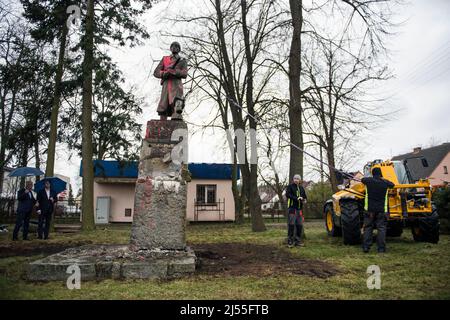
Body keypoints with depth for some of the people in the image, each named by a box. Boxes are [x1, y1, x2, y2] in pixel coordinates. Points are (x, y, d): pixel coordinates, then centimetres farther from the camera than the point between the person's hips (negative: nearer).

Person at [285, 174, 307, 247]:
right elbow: (288, 195, -12)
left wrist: (304, 200, 0)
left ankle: (297, 241, 15)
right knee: (291, 224, -9)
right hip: (292, 208, -6)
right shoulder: (290, 186, 1)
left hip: (299, 208, 6)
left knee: (299, 225, 6)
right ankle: (290, 241, -3)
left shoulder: (301, 188, 18)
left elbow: (304, 196, 24)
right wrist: (296, 198, -23)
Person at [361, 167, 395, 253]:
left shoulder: (368, 180, -4)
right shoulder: (385, 182, -2)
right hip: (382, 210, 0)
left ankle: (366, 247, 4)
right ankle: (381, 248, 0)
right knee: (381, 228, 3)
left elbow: (362, 179, 18)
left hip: (369, 209, 0)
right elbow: (392, 185, 20)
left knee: (368, 228, 6)